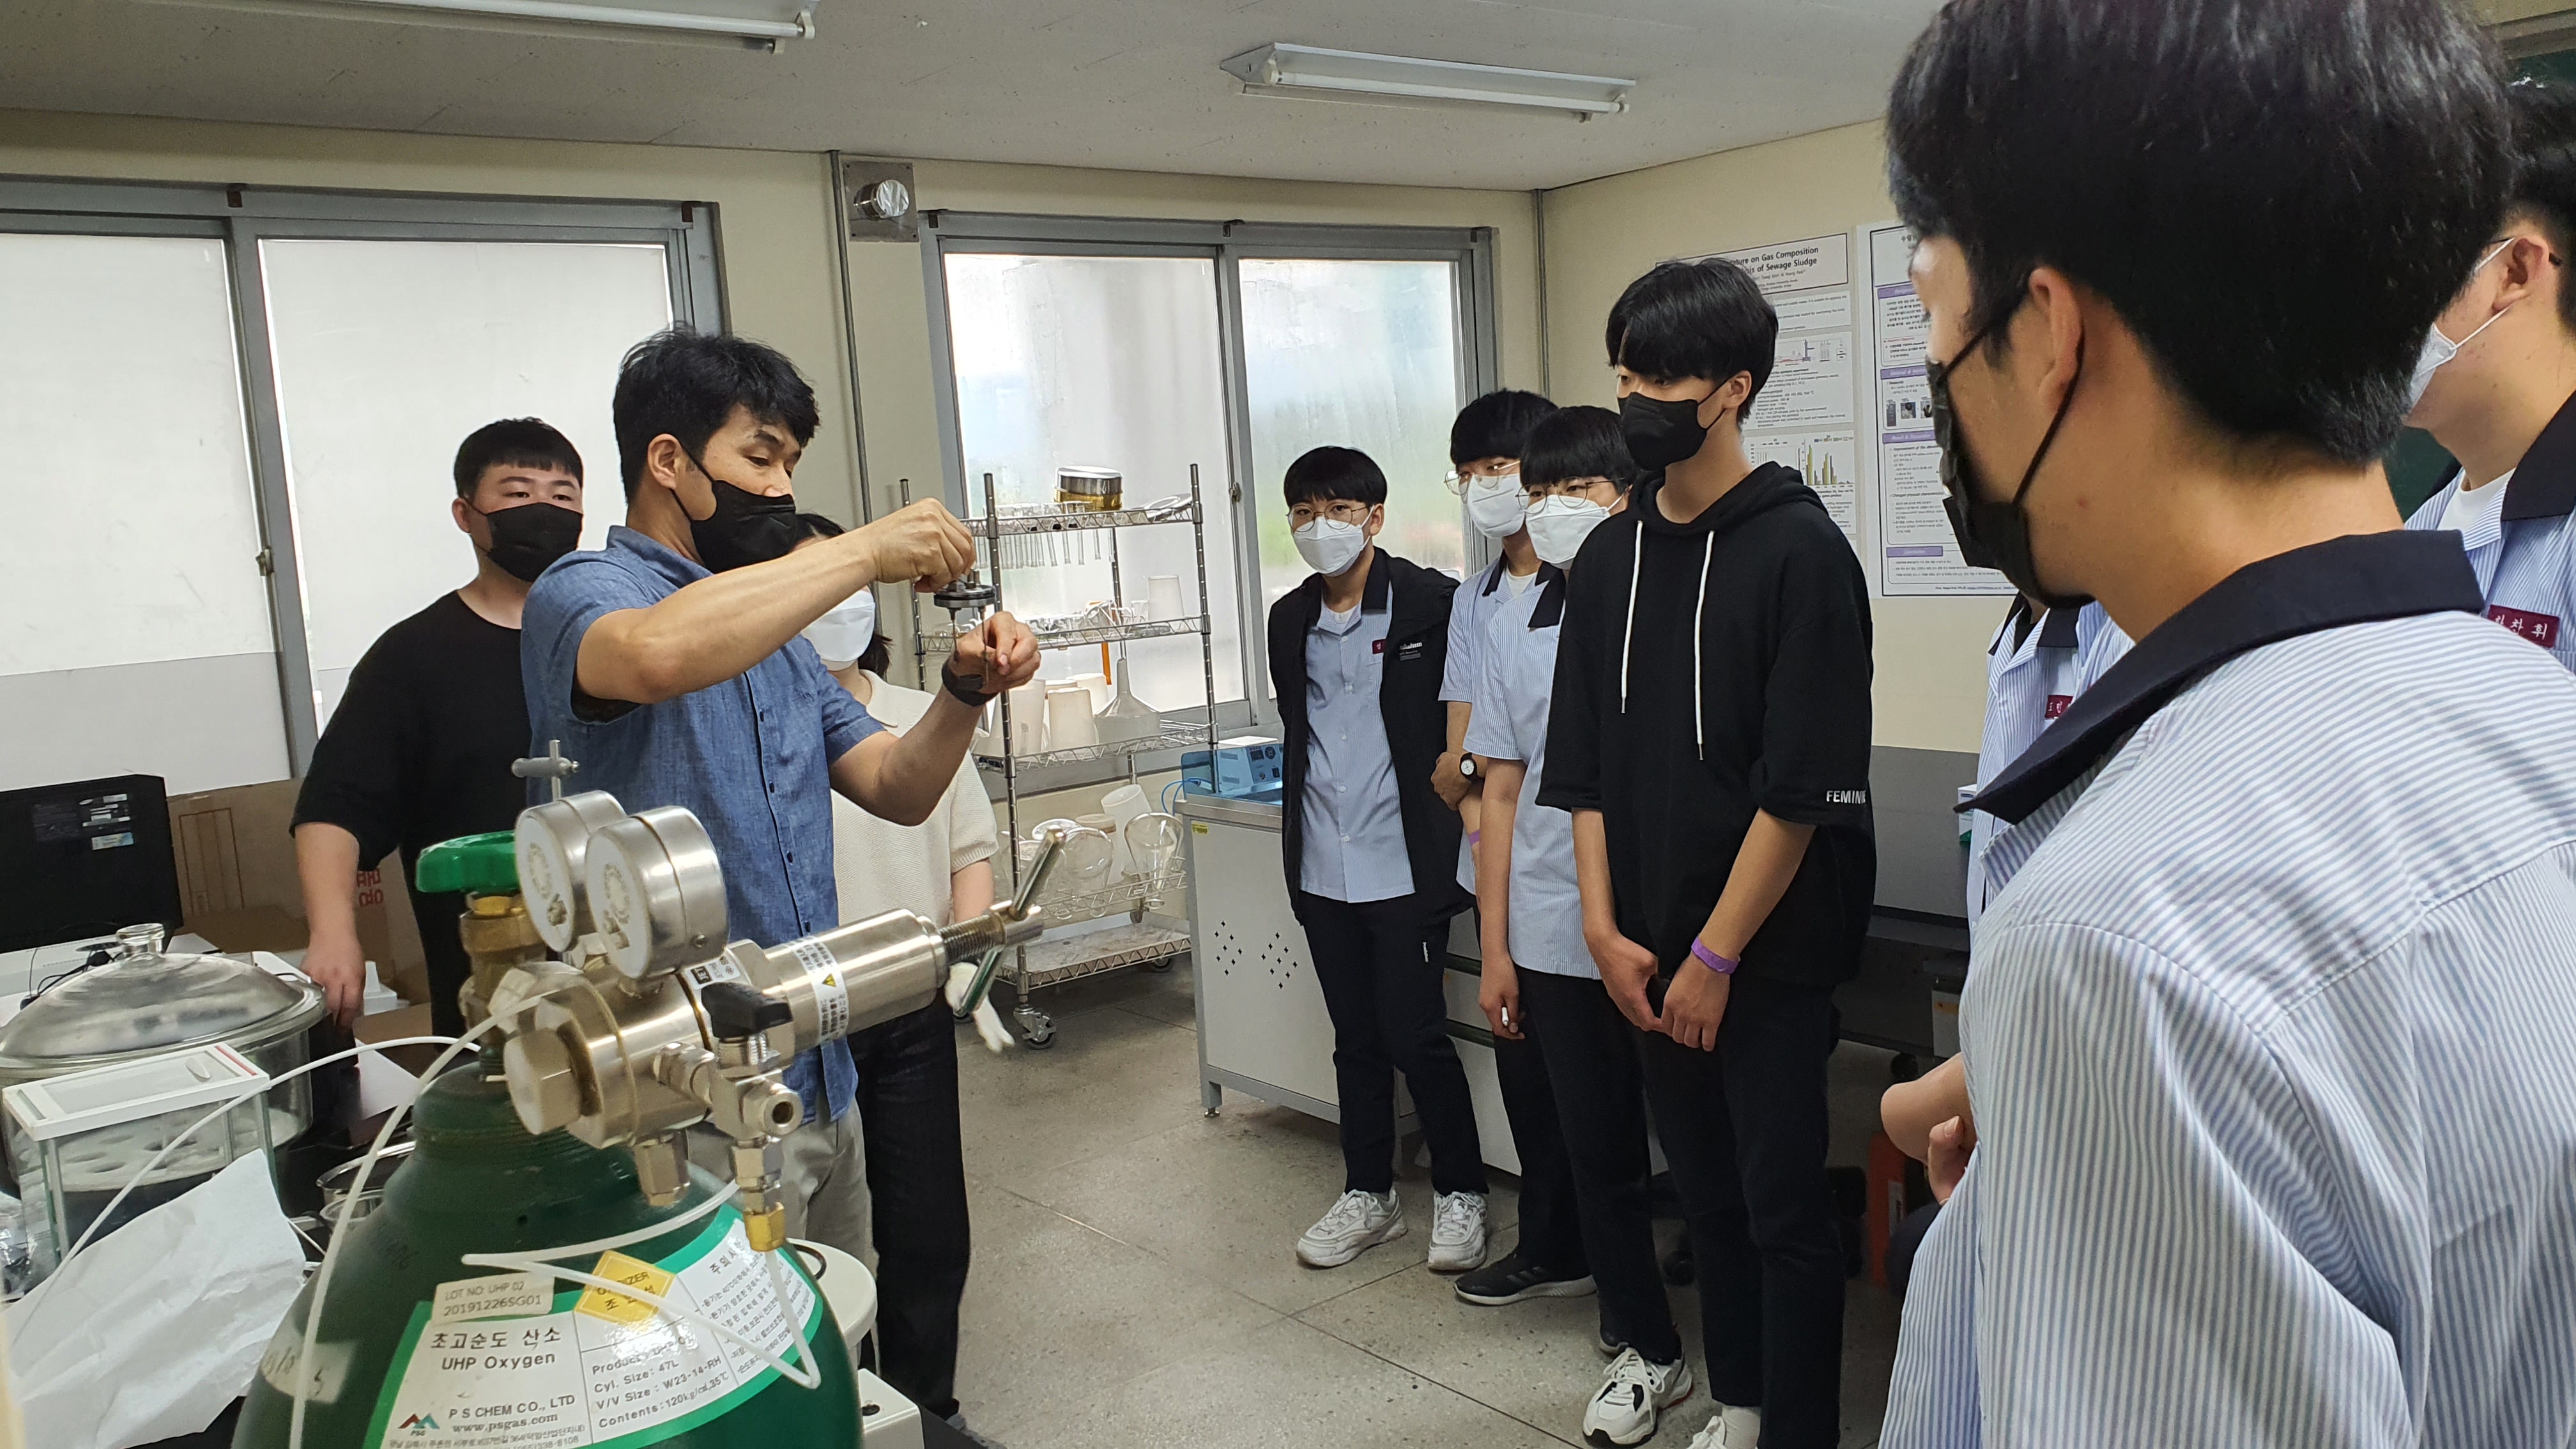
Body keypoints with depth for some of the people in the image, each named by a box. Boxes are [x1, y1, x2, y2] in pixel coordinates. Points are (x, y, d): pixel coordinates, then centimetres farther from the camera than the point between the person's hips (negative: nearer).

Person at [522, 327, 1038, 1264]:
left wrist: (964, 692, -7)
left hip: (821, 1078, 8)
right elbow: (658, 654, -35)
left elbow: (898, 791, 12)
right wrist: (869, 551, -26)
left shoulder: (776, 634, 17)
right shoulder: (584, 592, -9)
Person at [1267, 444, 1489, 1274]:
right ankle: (1367, 1196, 27)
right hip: (1322, 870, 5)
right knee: (1356, 1040, 14)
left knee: (1416, 1037, -1)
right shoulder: (1290, 621, 9)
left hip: (1405, 864, -5)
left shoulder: (1432, 604, -9)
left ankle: (1460, 1195, 17)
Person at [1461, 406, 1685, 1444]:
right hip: (1557, 938, 4)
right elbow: (1502, 793, 9)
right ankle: (1645, 1348, 29)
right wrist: (1496, 950, 8)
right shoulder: (1516, 628, 6)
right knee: (1596, 1153, 12)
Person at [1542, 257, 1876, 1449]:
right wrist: (1605, 925, 0)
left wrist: (1714, 956, -13)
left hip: (1771, 950, -5)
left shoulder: (1799, 550, -11)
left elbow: (1805, 790, -14)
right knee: (1703, 1182, 17)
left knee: (1783, 1206, 3)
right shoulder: (1609, 557, 7)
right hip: (1652, 950, 6)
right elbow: (1583, 761, 8)